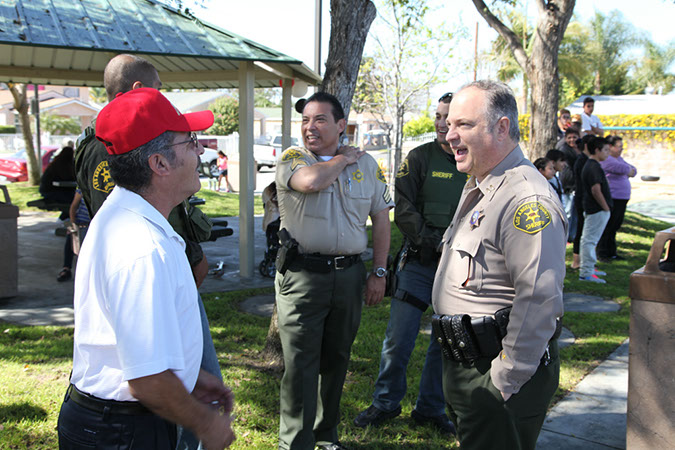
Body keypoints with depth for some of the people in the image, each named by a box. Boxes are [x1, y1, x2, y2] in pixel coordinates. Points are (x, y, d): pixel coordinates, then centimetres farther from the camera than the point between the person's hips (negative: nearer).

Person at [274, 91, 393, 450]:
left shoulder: (366, 164, 8)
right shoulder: (292, 159, -1)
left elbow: (381, 219, 11)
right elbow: (311, 180, -25)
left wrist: (379, 273, 5)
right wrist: (343, 158, -7)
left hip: (349, 274, 3)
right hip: (302, 274, -3)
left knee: (336, 360, 15)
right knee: (300, 364, -2)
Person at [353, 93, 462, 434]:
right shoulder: (419, 157, 0)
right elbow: (403, 210, -6)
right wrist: (434, 243, -15)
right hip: (419, 263, -2)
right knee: (399, 338, 0)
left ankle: (430, 409, 28)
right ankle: (385, 403, 22)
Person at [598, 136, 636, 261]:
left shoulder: (619, 158, 19)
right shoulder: (606, 160, -13)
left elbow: (633, 170, 17)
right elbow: (625, 169, -17)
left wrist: (628, 171, -3)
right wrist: (630, 170, 4)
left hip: (622, 198, 9)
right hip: (611, 198, -9)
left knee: (615, 226, 13)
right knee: (607, 227, -3)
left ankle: (611, 252, 21)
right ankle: (602, 254, 6)